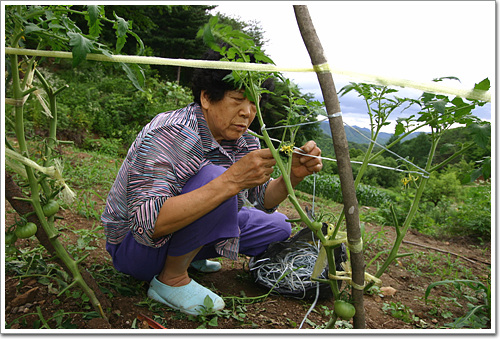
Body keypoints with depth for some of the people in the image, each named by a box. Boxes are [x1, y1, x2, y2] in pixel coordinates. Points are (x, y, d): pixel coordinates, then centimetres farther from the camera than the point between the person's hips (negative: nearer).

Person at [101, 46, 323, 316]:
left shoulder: (242, 141, -5)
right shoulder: (168, 135, -29)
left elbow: (262, 199, 1)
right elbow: (147, 224, -38)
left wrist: (294, 175, -20)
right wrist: (231, 181, -43)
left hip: (181, 228, 8)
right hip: (134, 244, -7)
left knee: (277, 226, 5)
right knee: (214, 176, -31)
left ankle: (188, 256, 15)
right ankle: (171, 279, -12)